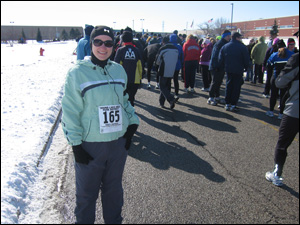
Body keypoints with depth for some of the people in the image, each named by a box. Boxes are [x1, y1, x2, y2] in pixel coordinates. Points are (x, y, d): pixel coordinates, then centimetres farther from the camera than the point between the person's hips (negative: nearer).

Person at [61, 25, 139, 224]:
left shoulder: (119, 70, 4)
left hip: (119, 142, 4)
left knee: (114, 188, 21)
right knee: (87, 192, 14)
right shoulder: (77, 72, -9)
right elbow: (70, 111, -9)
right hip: (90, 145, -4)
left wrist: (133, 122, 3)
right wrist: (76, 144, -12)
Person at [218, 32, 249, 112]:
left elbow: (220, 59, 4)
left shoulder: (225, 46, 5)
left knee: (228, 86, 13)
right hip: (238, 70, -4)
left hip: (228, 70, 4)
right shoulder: (242, 47, -9)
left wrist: (224, 67, 13)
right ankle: (233, 105, 2)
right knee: (236, 87, 2)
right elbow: (246, 59, -7)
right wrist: (246, 68, 6)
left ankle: (227, 104, 14)